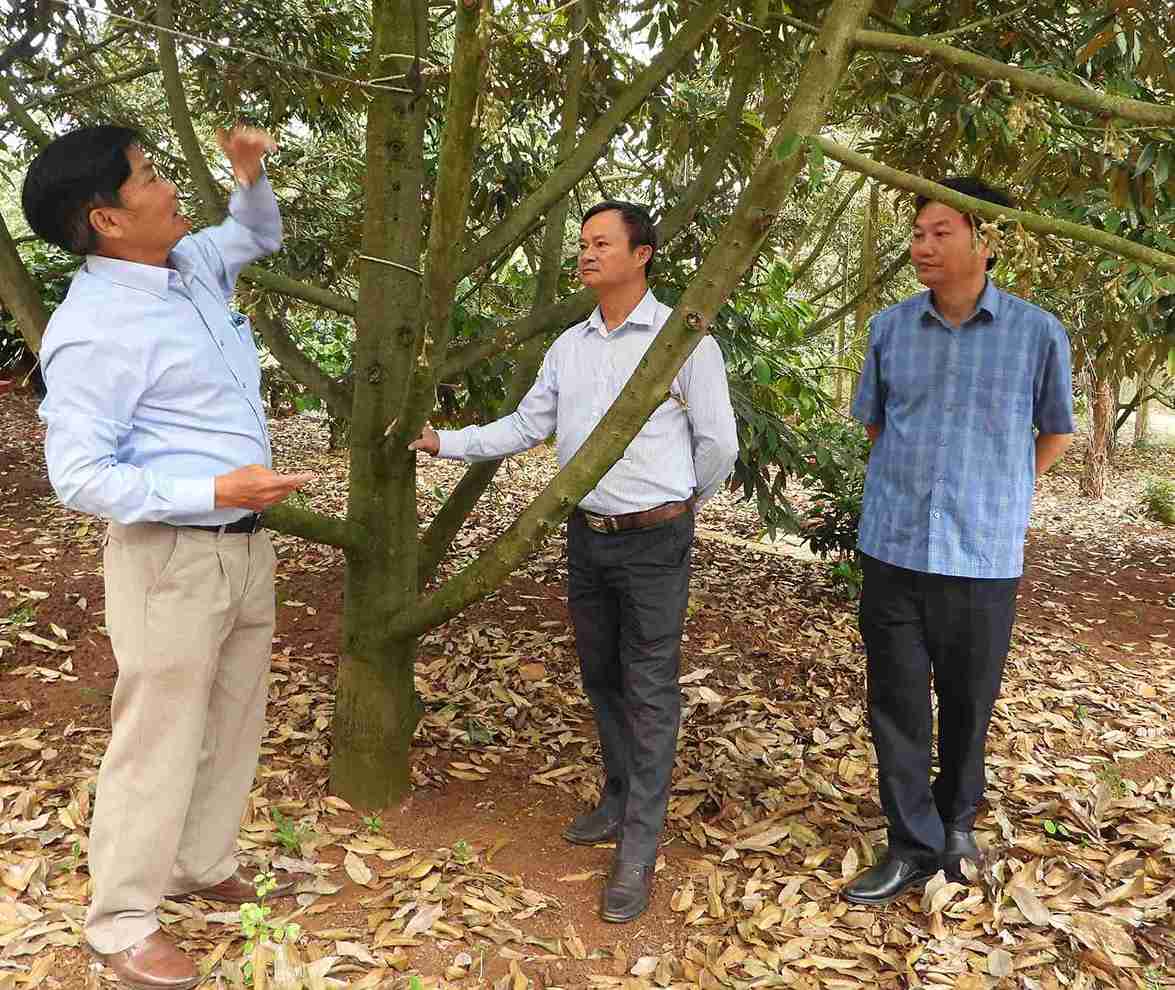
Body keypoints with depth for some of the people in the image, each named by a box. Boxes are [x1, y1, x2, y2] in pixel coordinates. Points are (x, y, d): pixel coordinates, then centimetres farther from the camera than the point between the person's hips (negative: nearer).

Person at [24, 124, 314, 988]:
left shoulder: (192, 263, 5)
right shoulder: (94, 330, -20)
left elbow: (261, 236, 27)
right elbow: (80, 474, -21)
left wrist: (251, 174, 7)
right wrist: (215, 491, -26)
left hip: (246, 543, 8)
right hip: (171, 556, -8)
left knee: (233, 724, 19)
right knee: (160, 743, 4)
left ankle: (203, 867, 39)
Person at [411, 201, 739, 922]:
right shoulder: (569, 346, 9)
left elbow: (718, 443, -4)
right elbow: (525, 428, 12)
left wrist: (679, 506, 7)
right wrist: (444, 442, 4)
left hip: (654, 541, -6)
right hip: (587, 536, 6)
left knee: (649, 691, -1)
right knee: (601, 677, 16)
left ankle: (638, 851, 7)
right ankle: (620, 803, 34)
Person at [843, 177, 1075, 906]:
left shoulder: (1037, 333, -3)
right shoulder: (891, 327, 3)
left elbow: (1056, 432, 12)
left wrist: (997, 495, 9)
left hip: (982, 556, -1)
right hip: (893, 547, 2)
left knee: (968, 703, 11)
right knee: (897, 703, 5)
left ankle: (958, 819, 36)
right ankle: (915, 846, 21)